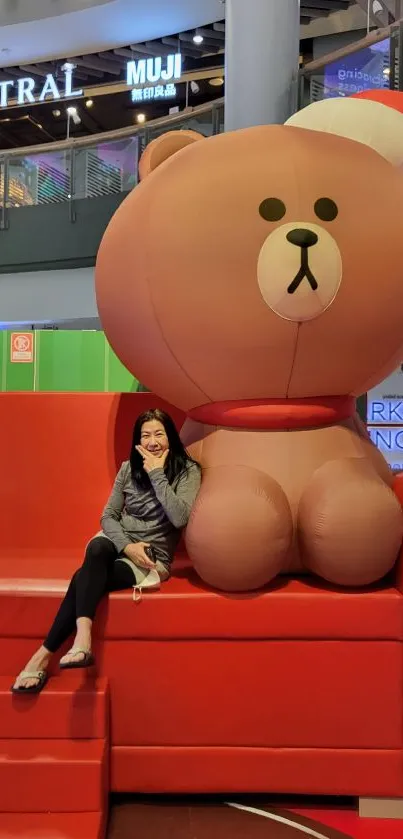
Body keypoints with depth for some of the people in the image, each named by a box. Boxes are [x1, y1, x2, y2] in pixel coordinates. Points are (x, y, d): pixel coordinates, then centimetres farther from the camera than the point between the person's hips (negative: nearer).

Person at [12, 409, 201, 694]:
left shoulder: (188, 470, -7)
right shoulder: (129, 468, 5)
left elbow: (180, 518, -23)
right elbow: (108, 516, 4)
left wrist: (157, 474, -21)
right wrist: (127, 545, -15)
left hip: (154, 557, -3)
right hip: (117, 542, 3)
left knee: (85, 577, -28)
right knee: (97, 550, -35)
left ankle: (44, 655, -29)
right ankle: (83, 638, -50)